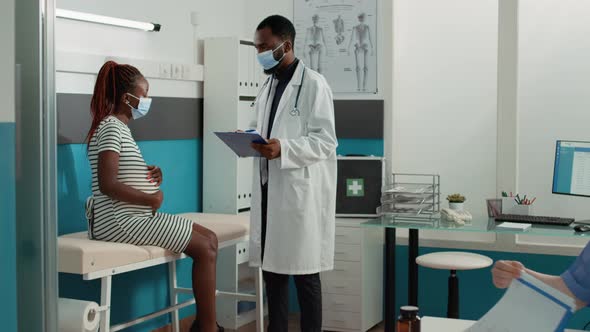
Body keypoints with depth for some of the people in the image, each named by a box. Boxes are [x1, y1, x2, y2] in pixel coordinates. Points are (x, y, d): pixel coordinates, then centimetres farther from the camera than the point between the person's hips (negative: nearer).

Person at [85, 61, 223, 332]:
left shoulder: (119, 126, 17)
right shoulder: (111, 126, -14)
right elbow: (107, 184, -24)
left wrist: (150, 174, 4)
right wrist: (152, 198, -16)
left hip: (134, 216, 10)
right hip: (120, 220, -10)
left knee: (209, 238, 6)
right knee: (204, 248, -12)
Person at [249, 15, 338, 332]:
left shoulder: (313, 84, -8)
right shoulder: (268, 85, 16)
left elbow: (325, 141, -13)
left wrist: (283, 149, -27)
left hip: (300, 190, -7)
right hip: (268, 188, 7)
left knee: (304, 272, -1)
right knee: (272, 268, 12)